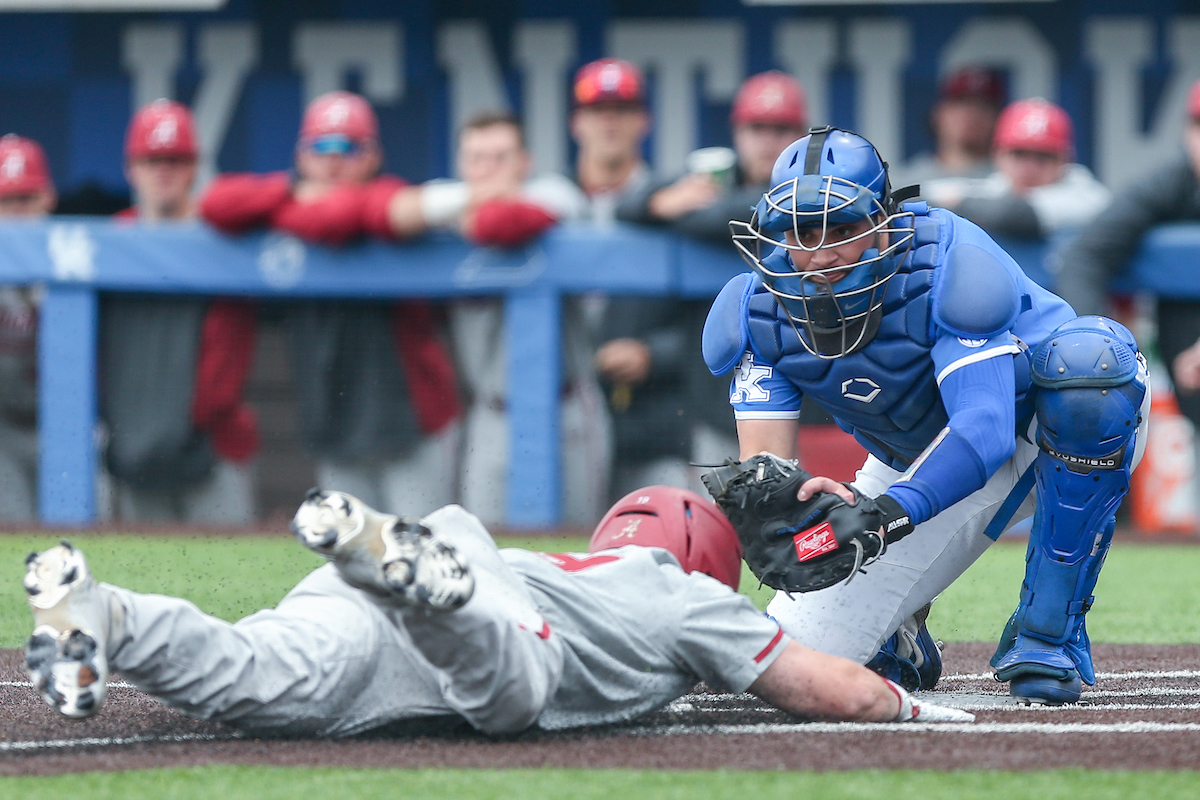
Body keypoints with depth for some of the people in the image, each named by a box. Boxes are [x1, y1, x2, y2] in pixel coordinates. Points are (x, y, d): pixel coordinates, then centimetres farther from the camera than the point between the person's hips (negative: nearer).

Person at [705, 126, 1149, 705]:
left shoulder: (948, 265, -33)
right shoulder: (762, 308, -17)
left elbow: (986, 430, -43)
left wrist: (898, 506, -60)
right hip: (920, 466, 4)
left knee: (1085, 357, -41)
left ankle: (1048, 631, -27)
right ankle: (890, 635, 29)